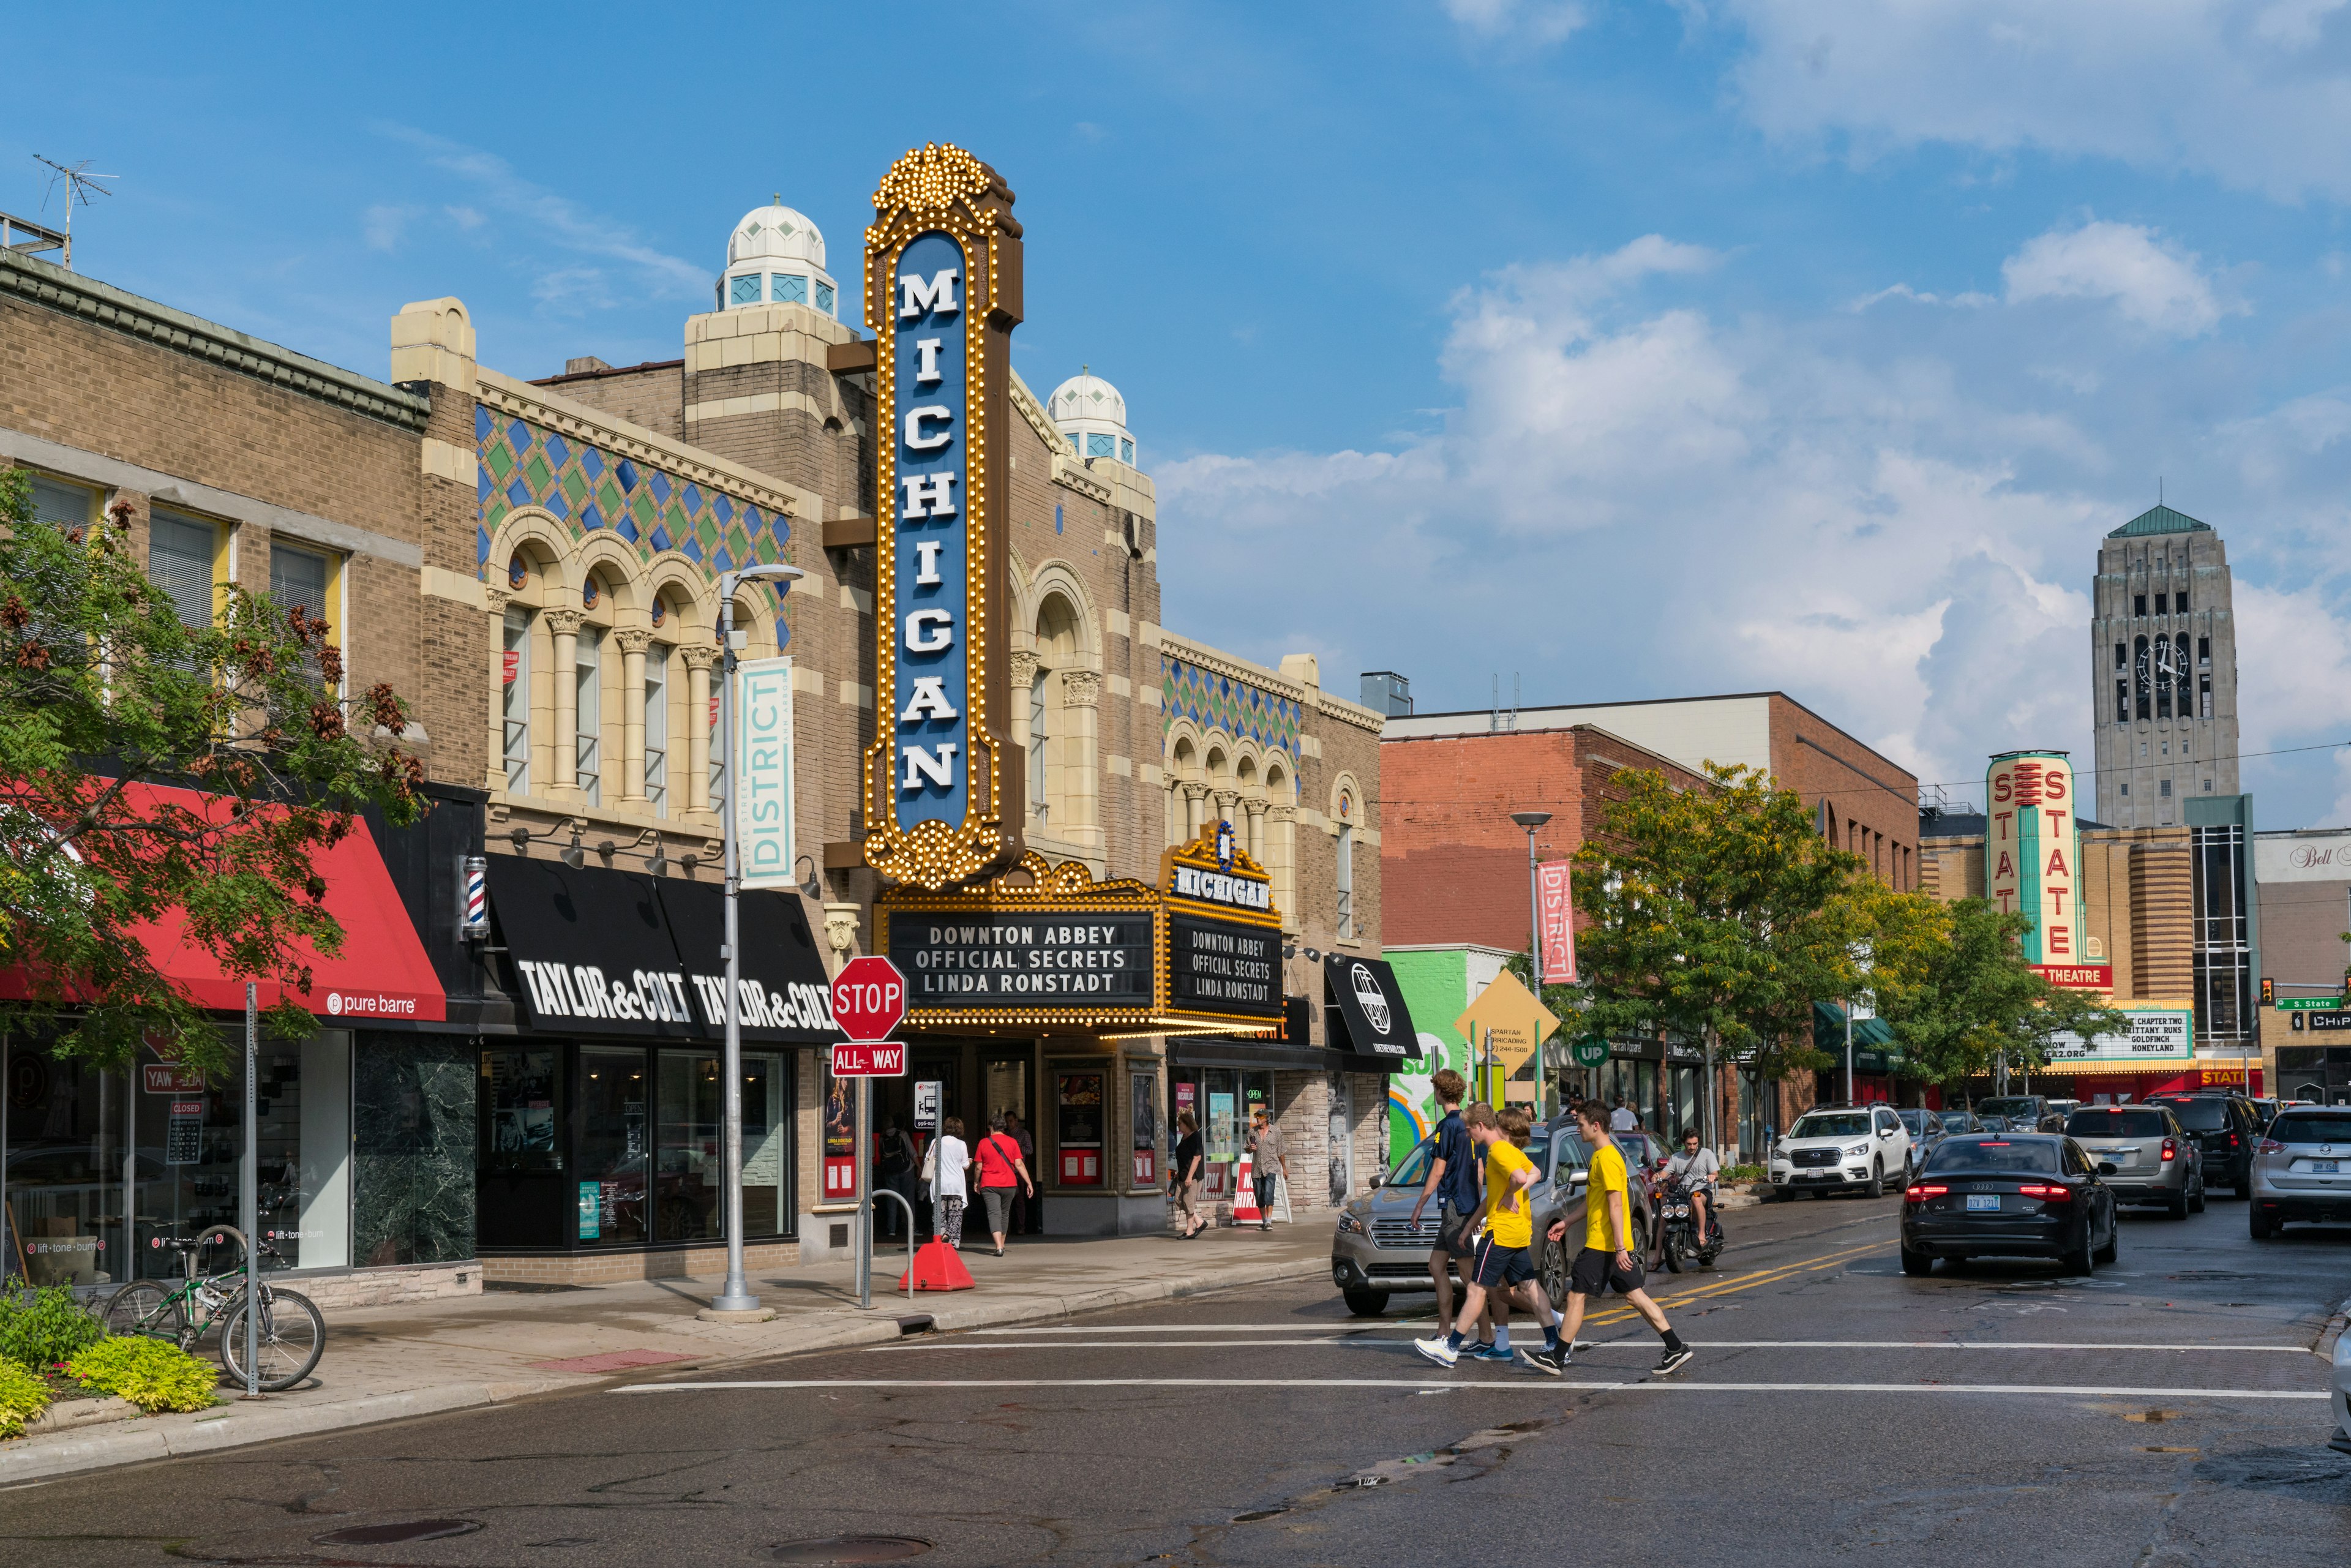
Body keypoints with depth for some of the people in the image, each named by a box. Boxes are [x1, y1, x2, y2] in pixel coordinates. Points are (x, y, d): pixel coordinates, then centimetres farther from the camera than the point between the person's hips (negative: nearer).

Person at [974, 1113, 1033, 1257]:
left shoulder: (983, 1143, -2)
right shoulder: (1012, 1142, 0)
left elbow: (979, 1166, 3)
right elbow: (1019, 1165, -4)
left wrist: (977, 1182, 18)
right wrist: (1029, 1183, 0)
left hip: (989, 1185, -2)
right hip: (1008, 1185, 2)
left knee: (994, 1214, -8)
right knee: (1004, 1214, 18)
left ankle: (999, 1247, -25)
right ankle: (1002, 1245, 29)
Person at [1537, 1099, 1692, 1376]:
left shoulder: (1607, 1158, -16)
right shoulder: (1602, 1155, 15)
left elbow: (1615, 1204, -21)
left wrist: (1619, 1247, -23)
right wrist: (1566, 1223, 27)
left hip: (1603, 1244, -10)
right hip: (1615, 1244, 10)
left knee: (1576, 1295, -3)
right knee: (1634, 1295, 10)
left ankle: (1558, 1357, 4)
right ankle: (1676, 1348, 8)